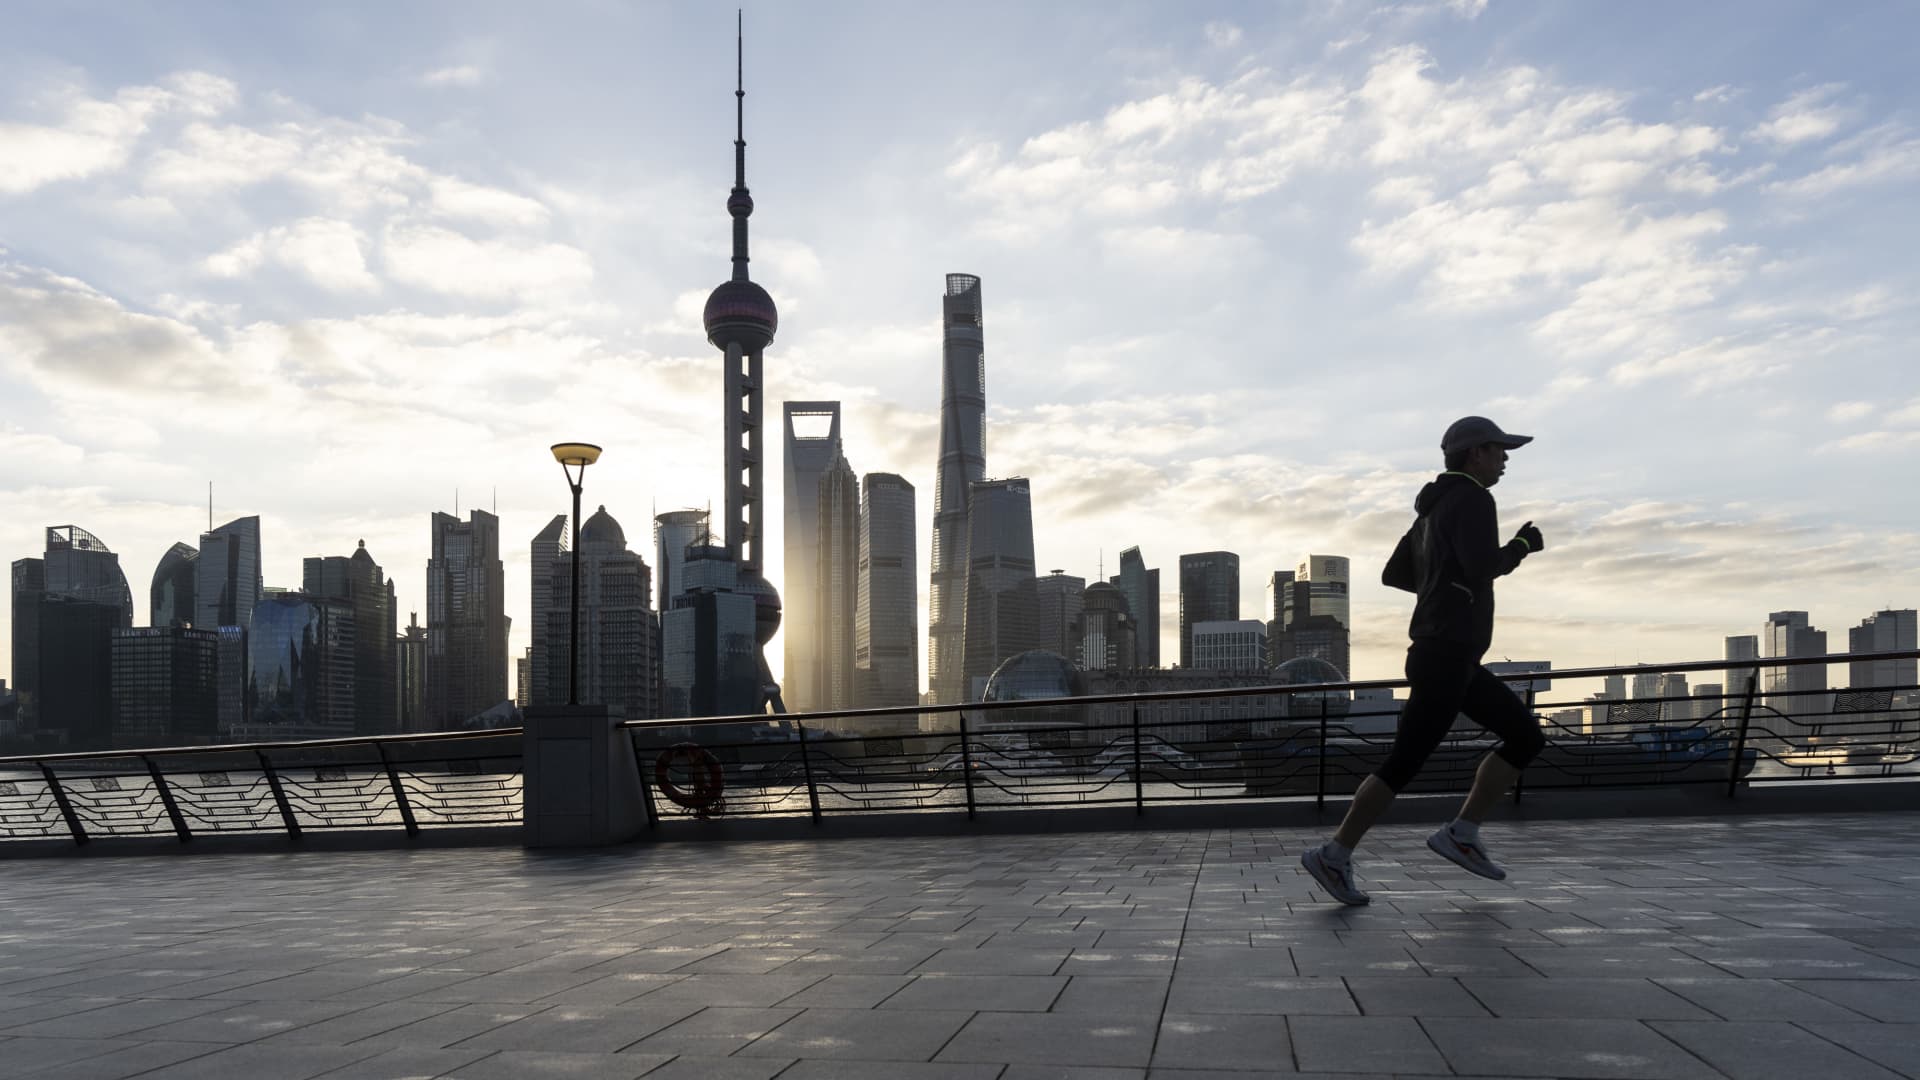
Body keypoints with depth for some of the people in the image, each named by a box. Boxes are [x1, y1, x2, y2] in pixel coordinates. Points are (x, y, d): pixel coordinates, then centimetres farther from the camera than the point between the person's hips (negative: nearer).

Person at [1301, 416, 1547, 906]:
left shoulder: (1436, 508, 20)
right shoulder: (1471, 498, -9)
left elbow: (1395, 574, 21)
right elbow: (1485, 566, -23)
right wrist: (1522, 545, -4)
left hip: (1450, 656, 10)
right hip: (1445, 656, -10)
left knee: (1527, 736, 11)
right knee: (1405, 762, -9)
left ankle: (1461, 834, 7)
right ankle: (1333, 857, -4)